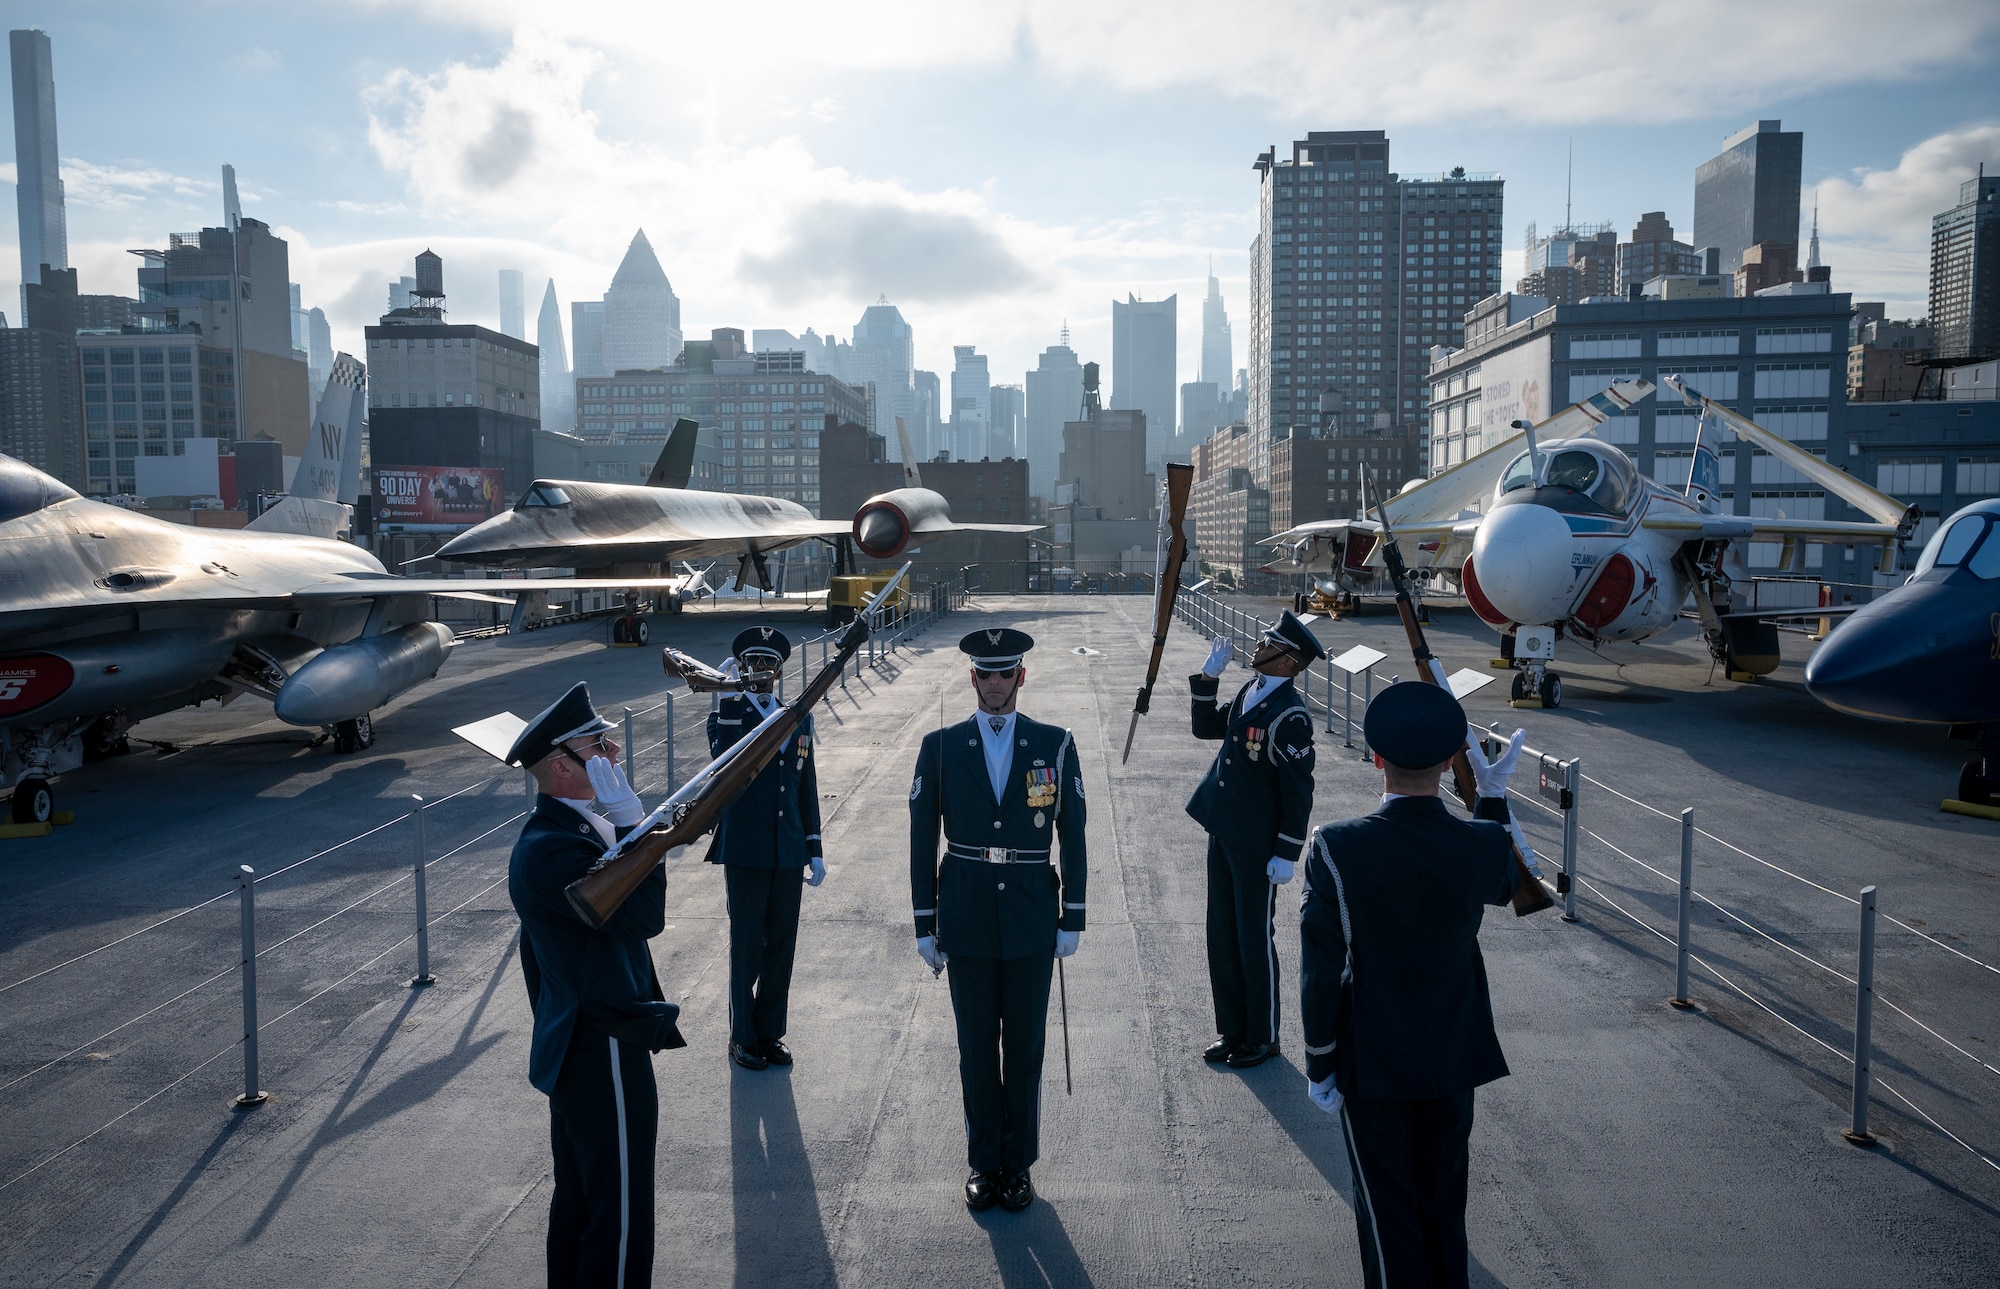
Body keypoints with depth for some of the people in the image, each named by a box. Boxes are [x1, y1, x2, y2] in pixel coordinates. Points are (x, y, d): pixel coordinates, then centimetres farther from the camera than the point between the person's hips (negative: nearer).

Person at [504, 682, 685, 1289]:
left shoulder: (558, 831, 8)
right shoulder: (551, 850, -26)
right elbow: (645, 914, -32)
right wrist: (630, 821, -29)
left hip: (575, 1051, 11)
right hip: (604, 1057, -11)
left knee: (578, 1203, 23)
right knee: (619, 1220, 2)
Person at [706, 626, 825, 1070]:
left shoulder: (798, 720, 10)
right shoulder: (726, 715, -3)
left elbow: (807, 788, 12)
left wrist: (814, 849, 10)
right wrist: (731, 697, -27)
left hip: (788, 853, 4)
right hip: (745, 852, -4)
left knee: (781, 945, 11)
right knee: (746, 948, 5)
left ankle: (770, 1033, 25)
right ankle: (743, 1037, 20)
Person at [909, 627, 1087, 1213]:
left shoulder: (1055, 745, 0)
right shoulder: (941, 746, 1)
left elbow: (1072, 835, 3)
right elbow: (922, 839, 3)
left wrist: (1072, 919, 1)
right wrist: (925, 924, 1)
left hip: (1032, 920, 0)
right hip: (967, 917, 0)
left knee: (1025, 1046, 8)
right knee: (976, 1048, 9)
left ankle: (1018, 1164, 25)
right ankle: (984, 1163, 25)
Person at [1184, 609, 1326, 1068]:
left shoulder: (1290, 716, -20)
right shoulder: (1249, 691, 6)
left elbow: (1298, 792, -18)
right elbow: (1206, 728, 18)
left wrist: (1286, 855, -16)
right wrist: (1207, 679, 5)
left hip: (1256, 845, -8)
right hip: (1223, 835, 8)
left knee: (1254, 940, 6)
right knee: (1222, 936, 16)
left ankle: (1262, 1037, 24)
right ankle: (1231, 1029, 31)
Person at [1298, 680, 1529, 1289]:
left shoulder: (1336, 848, -23)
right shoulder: (1485, 843, -16)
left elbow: (1320, 973, -17)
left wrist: (1320, 1066, -5)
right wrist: (1493, 796, 14)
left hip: (1372, 1061, -3)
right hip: (1454, 1057, 3)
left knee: (1388, 1210, 14)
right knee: (1444, 1203, 23)